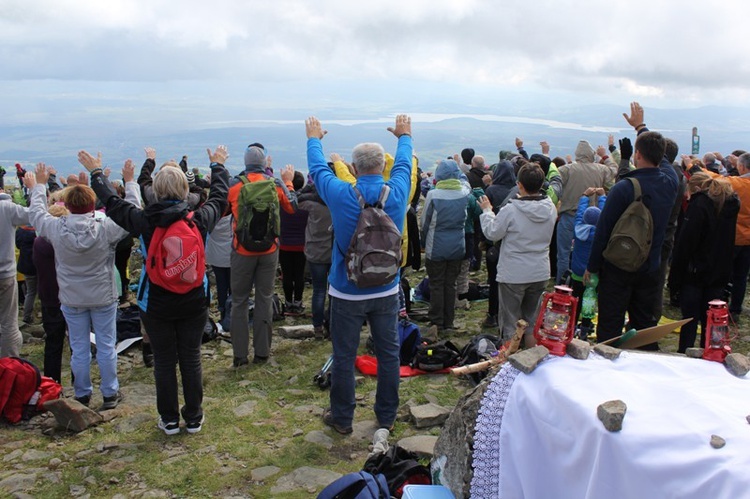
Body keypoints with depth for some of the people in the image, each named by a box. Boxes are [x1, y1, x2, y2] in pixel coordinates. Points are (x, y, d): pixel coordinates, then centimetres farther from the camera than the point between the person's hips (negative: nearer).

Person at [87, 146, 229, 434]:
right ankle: (194, 418, 23)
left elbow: (112, 202, 2)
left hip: (156, 305, -1)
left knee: (164, 362, 11)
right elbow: (219, 197, 8)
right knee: (191, 359, 12)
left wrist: (96, 172, 18)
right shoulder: (200, 219, -12)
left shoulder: (144, 222, -14)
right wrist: (218, 166, 25)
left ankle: (169, 420, 23)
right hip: (194, 303, 1)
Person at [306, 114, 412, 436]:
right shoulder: (396, 193, -9)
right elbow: (404, 164, 13)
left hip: (347, 293, -2)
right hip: (387, 291, 2)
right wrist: (404, 137, 33)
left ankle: (342, 418, 22)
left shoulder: (342, 195, -14)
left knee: (344, 356, 9)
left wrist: (314, 139, 25)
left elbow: (318, 169, 6)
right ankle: (387, 417, 25)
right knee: (388, 353, 13)